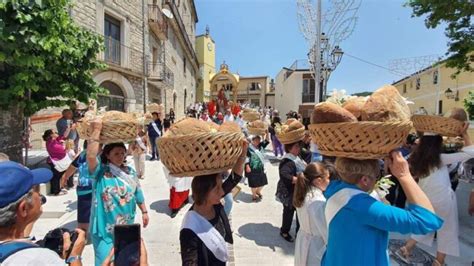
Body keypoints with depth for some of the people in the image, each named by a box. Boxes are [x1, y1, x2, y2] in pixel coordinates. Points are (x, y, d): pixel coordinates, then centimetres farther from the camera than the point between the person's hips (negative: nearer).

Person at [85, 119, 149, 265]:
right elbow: (91, 156, -34)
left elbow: (137, 193, 9)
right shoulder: (100, 172, -13)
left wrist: (144, 211, 13)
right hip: (105, 231, -5)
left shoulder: (130, 171, 1)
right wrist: (96, 130, -32)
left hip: (126, 229, 5)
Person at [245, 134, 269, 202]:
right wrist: (247, 166, -17)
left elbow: (266, 141, -1)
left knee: (262, 181, 15)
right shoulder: (249, 148, -13)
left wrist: (267, 133, -14)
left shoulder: (261, 146, 6)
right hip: (253, 169, -6)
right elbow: (246, 158, -13)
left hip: (261, 168, 7)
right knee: (254, 183, 4)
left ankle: (258, 192, 42)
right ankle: (254, 195, 25)